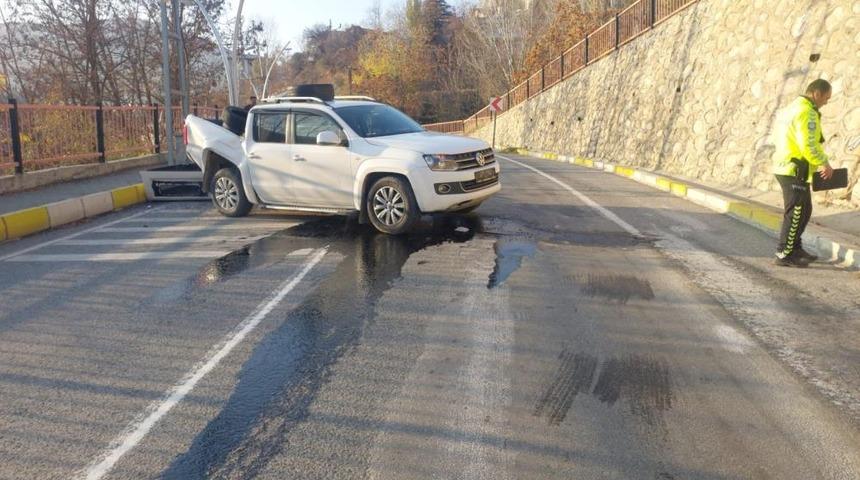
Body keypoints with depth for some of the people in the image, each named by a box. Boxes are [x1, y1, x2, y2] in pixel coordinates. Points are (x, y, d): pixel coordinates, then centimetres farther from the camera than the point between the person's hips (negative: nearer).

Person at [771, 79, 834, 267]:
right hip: (795, 171, -10)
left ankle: (795, 249, 26)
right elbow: (809, 146, -22)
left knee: (804, 210, 18)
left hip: (784, 167, 10)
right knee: (795, 213, -4)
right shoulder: (807, 113, -15)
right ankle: (784, 255, 0)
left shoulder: (791, 108, 16)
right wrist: (825, 164, -8)